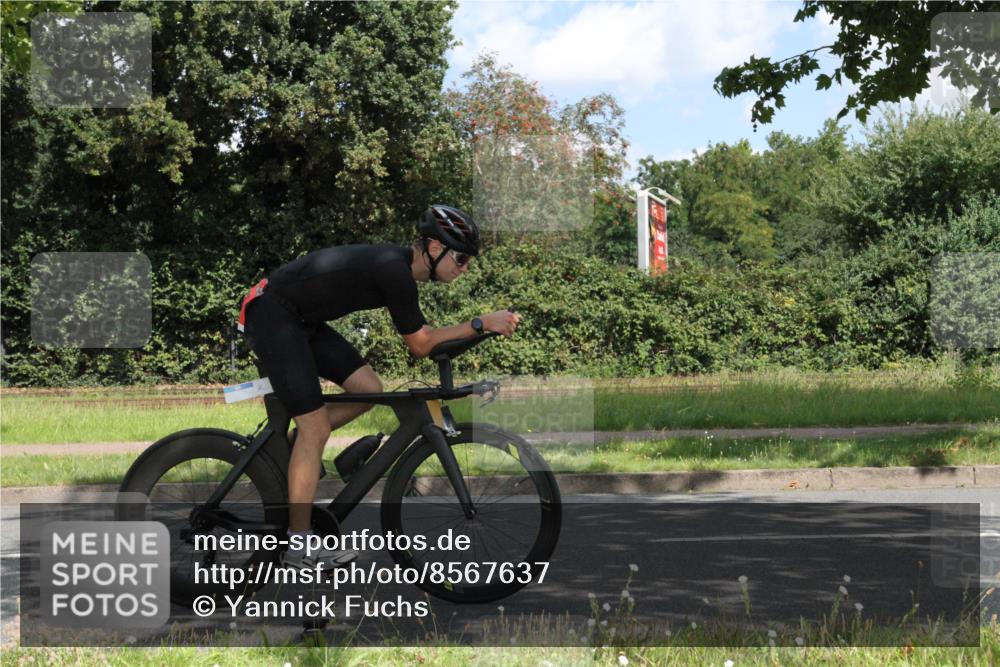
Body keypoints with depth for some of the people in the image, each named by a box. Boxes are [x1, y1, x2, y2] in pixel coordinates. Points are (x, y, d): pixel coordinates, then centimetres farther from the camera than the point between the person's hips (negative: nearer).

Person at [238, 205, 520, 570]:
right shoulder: (394, 271, -23)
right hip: (271, 316, -9)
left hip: (301, 320, 9)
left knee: (368, 390, 4)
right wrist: (481, 324, -17)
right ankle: (299, 546, -4)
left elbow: (421, 335, 14)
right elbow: (419, 345, -17)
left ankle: (296, 446, 21)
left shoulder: (400, 263, 5)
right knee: (315, 426, -9)